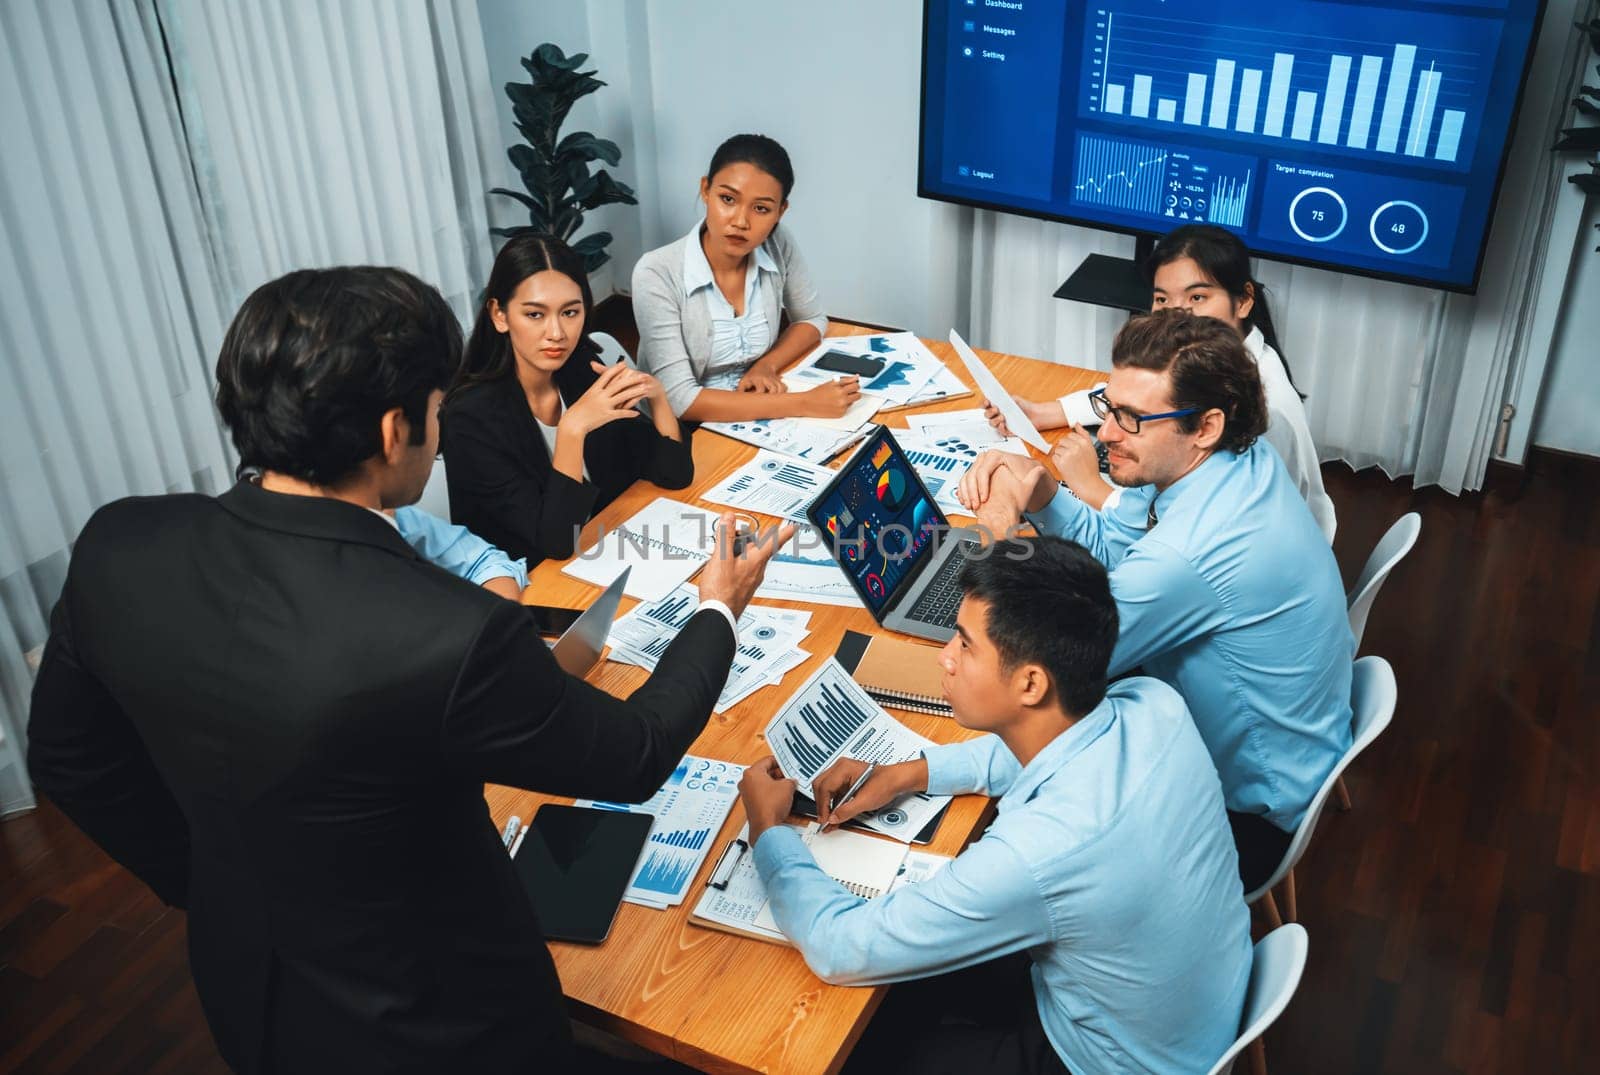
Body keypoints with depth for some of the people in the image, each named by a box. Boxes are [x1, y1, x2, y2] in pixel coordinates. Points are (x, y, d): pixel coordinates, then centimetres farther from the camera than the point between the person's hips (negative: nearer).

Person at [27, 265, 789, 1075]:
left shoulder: (116, 548, -18)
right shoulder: (450, 637, -36)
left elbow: (69, 761, -1)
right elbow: (633, 755, -18)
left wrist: (213, 890, 12)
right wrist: (718, 613, -2)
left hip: (245, 990, 5)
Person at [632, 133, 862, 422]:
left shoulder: (779, 247, -7)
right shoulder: (657, 273, -20)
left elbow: (812, 320, 10)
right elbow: (679, 399, -24)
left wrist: (766, 365, -10)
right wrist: (803, 404, -26)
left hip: (760, 418, 5)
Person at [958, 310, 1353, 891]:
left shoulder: (1185, 555, -38)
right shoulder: (1240, 457, -10)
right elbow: (1108, 543, 2)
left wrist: (1003, 525, -22)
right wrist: (1037, 492, -17)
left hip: (1246, 814, -8)